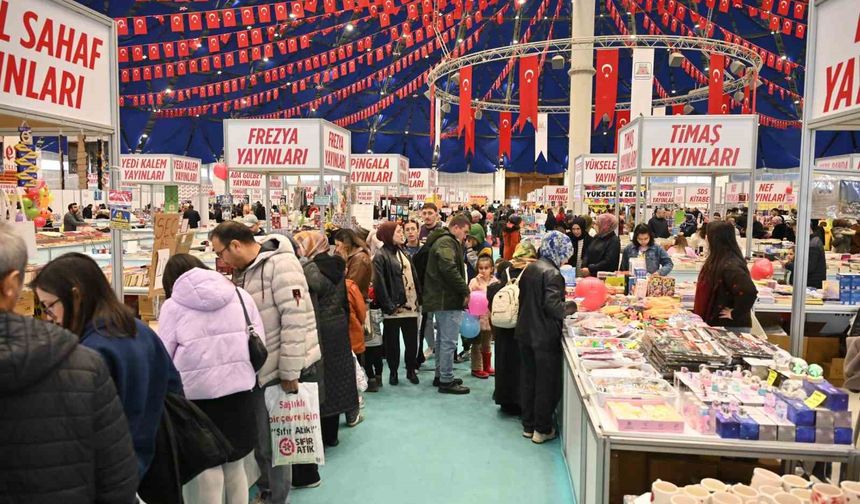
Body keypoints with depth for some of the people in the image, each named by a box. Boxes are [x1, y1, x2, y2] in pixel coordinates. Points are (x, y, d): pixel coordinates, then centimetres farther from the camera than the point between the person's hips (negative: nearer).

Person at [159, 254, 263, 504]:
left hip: (197, 393, -2)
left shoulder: (172, 306, 0)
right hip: (239, 389, 3)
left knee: (209, 465, 9)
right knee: (235, 464, 15)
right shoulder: (240, 295, 7)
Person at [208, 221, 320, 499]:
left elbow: (295, 320, -23)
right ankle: (266, 491, 38)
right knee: (258, 437, 19)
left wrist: (289, 372, -21)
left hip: (283, 370, -8)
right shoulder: (243, 271, 9)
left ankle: (276, 497, 23)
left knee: (273, 442, 3)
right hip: (260, 368, 9)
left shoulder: (280, 264, -19)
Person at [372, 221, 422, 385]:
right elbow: (379, 284, -15)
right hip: (394, 307, -6)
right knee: (392, 342, 6)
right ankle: (393, 371, 20)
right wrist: (388, 305, -19)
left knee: (412, 341, 10)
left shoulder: (404, 253, 16)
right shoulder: (380, 256, -8)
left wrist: (419, 299, 9)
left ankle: (411, 370, 24)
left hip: (410, 305, 6)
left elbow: (414, 277, 17)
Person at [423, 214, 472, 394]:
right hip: (448, 299, -11)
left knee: (442, 338, 18)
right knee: (449, 341, -5)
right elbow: (449, 268, -27)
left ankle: (440, 375, 28)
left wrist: (463, 289, 13)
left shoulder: (441, 240, 20)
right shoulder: (447, 242, -13)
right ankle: (446, 381, 1)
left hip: (440, 298, 11)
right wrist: (465, 290, -19)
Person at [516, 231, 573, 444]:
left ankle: (528, 425, 27)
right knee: (547, 383, 6)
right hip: (545, 337, -8)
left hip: (525, 332, 8)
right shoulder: (552, 273, -17)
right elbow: (553, 305, -25)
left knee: (529, 380, 17)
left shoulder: (529, 269, 7)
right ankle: (542, 430, 14)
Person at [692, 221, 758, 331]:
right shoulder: (719, 261, 6)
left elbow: (749, 291, -34)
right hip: (717, 323, 9)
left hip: (731, 327, -9)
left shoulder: (730, 265, -24)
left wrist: (735, 314, -22)